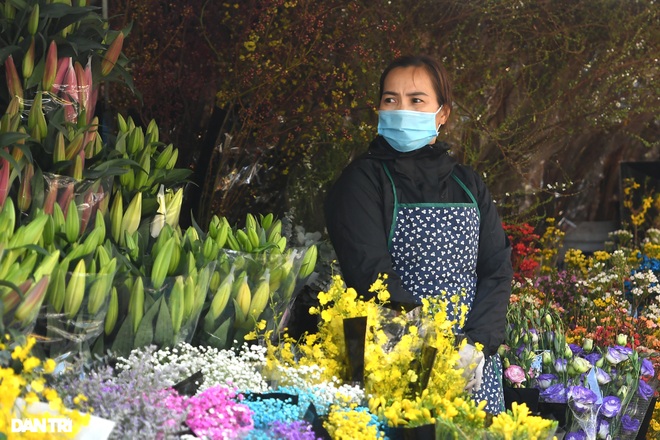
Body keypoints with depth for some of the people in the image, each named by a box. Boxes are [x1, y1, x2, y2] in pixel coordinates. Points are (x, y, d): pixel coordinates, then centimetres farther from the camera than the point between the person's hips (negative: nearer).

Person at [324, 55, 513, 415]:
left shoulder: (468, 186, 13)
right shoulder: (363, 180, -2)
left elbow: (497, 269, 5)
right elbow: (371, 274, -12)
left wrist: (478, 344, -11)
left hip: (475, 363, 4)